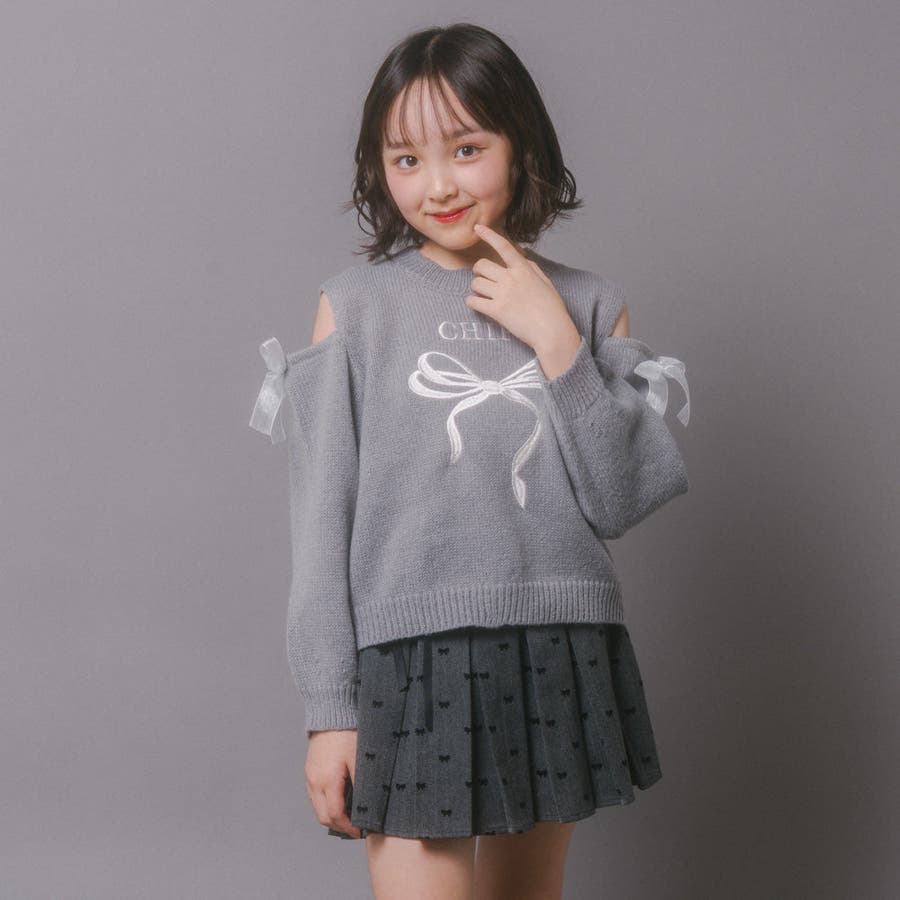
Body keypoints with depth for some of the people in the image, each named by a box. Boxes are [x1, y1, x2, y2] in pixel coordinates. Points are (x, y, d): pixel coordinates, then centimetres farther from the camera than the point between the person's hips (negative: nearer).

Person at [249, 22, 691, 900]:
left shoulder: (587, 304, 5)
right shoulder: (356, 305, 0)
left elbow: (619, 503, -2)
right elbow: (322, 517, 0)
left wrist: (554, 341, -9)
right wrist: (328, 710, -3)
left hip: (560, 656, 3)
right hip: (411, 658, -3)